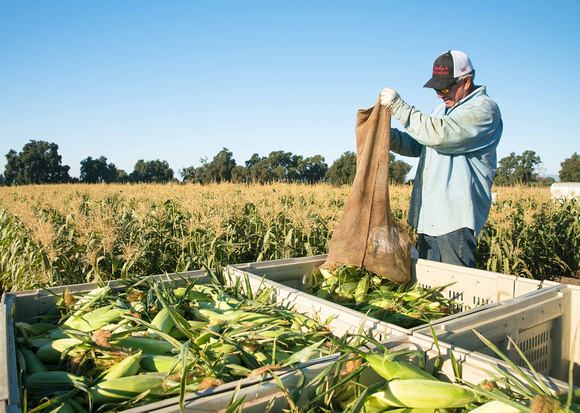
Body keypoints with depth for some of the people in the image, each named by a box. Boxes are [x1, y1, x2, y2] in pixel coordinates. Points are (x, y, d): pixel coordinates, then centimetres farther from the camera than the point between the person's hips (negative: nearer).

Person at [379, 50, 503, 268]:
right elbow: (415, 145, 20)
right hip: (428, 216, 8)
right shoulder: (443, 109, 20)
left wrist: (399, 107, -20)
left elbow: (440, 135, -24)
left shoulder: (484, 109, -8)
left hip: (456, 218, -8)